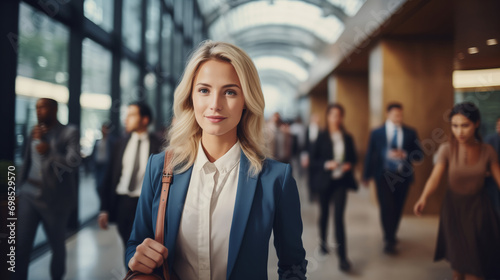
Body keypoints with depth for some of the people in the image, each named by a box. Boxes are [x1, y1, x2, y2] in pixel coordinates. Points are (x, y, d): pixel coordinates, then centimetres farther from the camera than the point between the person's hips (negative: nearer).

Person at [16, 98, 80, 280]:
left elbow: (74, 162, -14)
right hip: (30, 196, 4)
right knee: (21, 245, -5)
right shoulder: (35, 132, 12)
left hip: (55, 200, -3)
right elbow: (28, 161, 18)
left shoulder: (70, 132, -3)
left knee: (57, 246, 10)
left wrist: (48, 152, -17)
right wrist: (22, 186, 11)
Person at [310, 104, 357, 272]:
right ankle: (323, 242, 39)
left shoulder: (347, 138, 5)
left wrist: (349, 165, -9)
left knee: (339, 216, -8)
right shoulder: (322, 137, -2)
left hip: (341, 181, 0)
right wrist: (326, 164, -20)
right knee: (324, 213, 15)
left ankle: (342, 256, -5)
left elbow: (353, 158, 12)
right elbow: (313, 160, -3)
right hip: (325, 180, 0)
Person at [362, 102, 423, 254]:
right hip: (384, 175, -2)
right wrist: (366, 176, 5)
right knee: (387, 207, -9)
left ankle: (391, 235, 31)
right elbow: (370, 154, 5)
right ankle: (390, 240, 4)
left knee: (397, 208, 10)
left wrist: (404, 154, -15)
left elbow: (419, 154, 4)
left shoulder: (410, 133, 6)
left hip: (403, 176, 2)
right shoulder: (377, 133, 3)